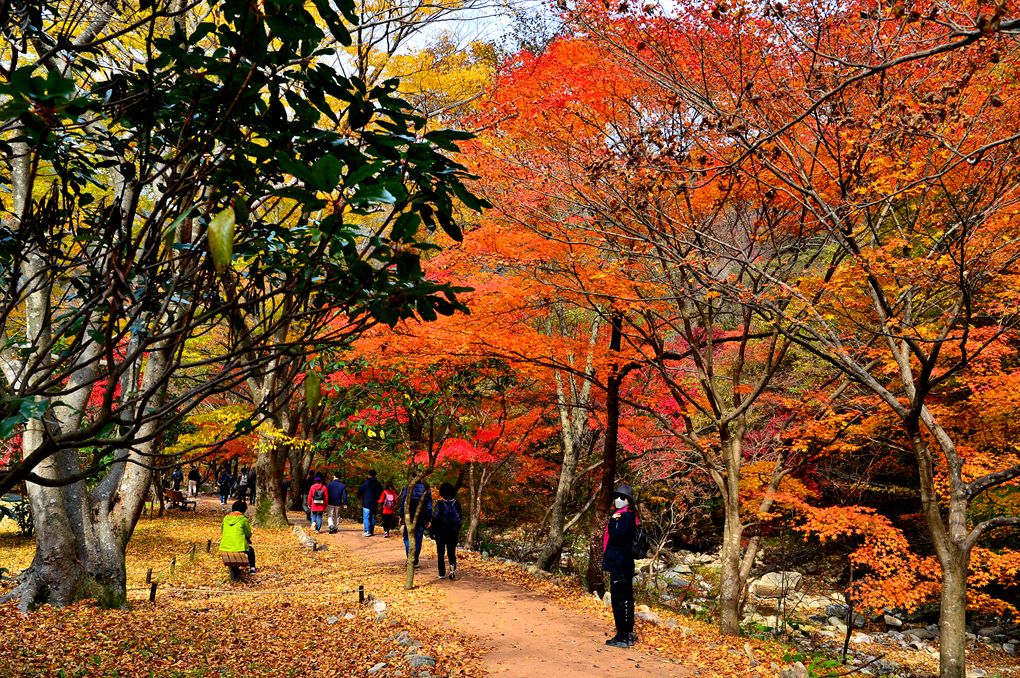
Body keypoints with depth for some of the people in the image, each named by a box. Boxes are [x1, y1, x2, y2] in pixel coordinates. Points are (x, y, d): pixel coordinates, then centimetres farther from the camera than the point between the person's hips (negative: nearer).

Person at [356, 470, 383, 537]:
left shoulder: (365, 483, -7)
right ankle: (372, 531, 14)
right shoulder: (378, 484, 3)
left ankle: (367, 531, -13)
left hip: (366, 503, -4)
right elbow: (381, 493, 12)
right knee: (372, 518, 11)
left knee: (366, 518, -3)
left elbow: (359, 491, -2)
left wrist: (359, 497, 19)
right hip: (374, 503, 4)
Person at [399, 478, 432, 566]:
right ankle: (415, 561, 8)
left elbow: (403, 503, -4)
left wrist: (401, 516, 1)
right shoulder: (427, 490, 4)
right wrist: (429, 519, 9)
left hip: (410, 517, -2)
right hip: (422, 519, 2)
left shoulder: (409, 488, -4)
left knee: (407, 537, 9)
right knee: (418, 539, 8)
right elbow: (429, 506, 5)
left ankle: (409, 558, -9)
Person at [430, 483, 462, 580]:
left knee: (441, 553, 10)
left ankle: (442, 573, 10)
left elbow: (435, 518, -13)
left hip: (441, 532, -2)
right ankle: (453, 565, -19)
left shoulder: (440, 503, -11)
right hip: (453, 532, 2)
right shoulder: (456, 503, 0)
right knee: (451, 552, 10)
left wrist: (433, 531, -5)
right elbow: (460, 517, 6)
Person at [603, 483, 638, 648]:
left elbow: (617, 537, -23)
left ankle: (622, 638, -5)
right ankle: (628, 635, 21)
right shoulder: (628, 516, 17)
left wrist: (612, 522, -15)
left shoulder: (625, 517, -14)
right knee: (626, 599, 14)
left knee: (619, 600, -7)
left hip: (620, 566, -11)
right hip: (624, 565, 11)